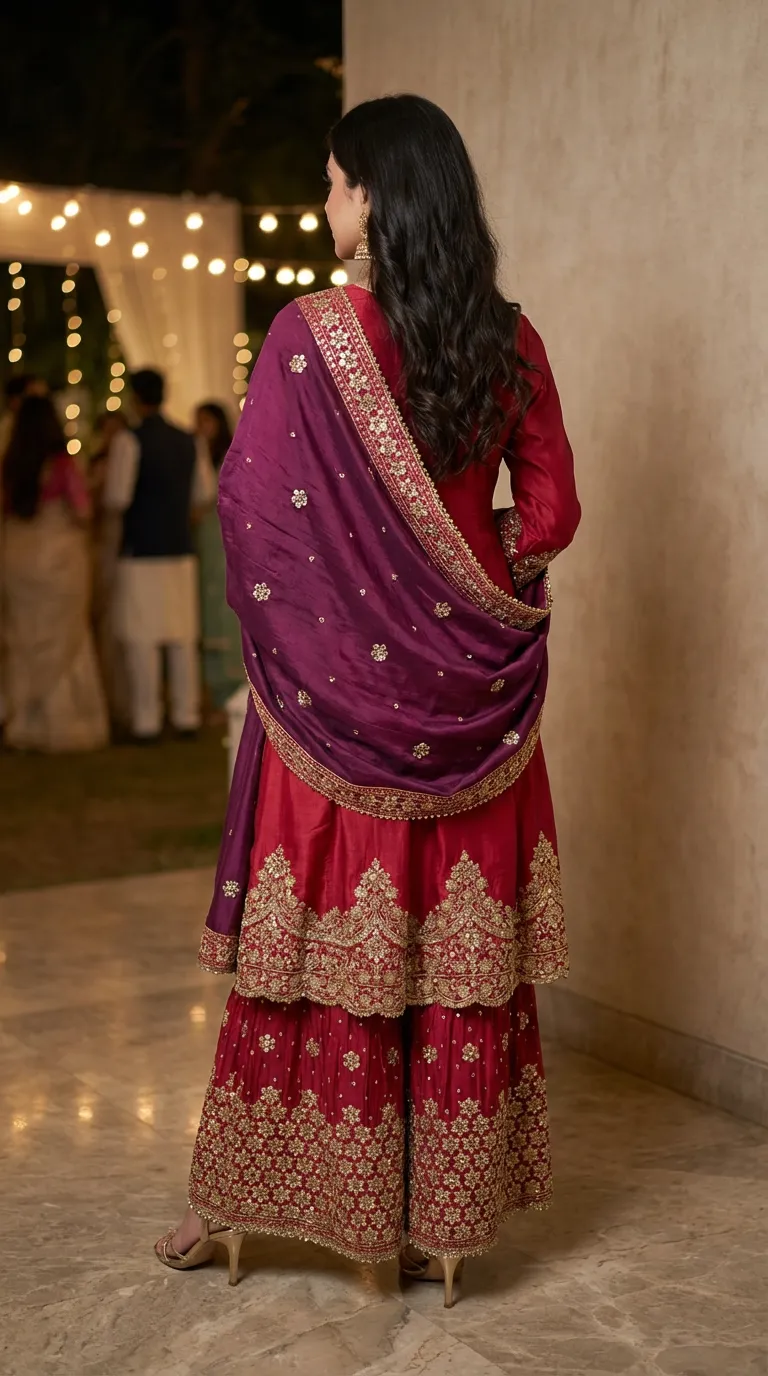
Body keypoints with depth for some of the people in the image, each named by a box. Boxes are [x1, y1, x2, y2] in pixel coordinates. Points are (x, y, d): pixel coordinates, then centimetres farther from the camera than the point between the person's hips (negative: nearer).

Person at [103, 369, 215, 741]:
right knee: (182, 637, 9)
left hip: (141, 552, -5)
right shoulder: (189, 441, 7)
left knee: (142, 639, -1)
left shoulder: (129, 441, -10)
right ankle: (187, 716, 12)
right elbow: (205, 493, 15)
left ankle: (147, 722, 0)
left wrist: (105, 499, 8)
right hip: (180, 550, 5)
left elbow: (117, 498, -13)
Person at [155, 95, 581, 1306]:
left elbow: (250, 505, -8)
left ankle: (242, 1202, 23)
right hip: (471, 693, 3)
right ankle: (446, 1220, 20)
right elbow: (552, 512, 4)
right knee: (459, 943, 9)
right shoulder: (511, 340, 1)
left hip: (335, 682, -3)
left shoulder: (310, 333, -11)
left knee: (323, 938, 7)